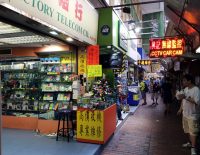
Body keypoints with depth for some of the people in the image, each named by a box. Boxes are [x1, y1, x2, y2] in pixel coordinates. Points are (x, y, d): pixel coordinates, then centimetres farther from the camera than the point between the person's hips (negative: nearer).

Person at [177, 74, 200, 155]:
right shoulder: (186, 89, 6)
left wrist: (185, 97, -30)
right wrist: (181, 109, 16)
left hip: (192, 115, -8)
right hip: (185, 114, 8)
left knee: (193, 132, 0)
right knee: (188, 130, 20)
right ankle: (190, 142, 38)